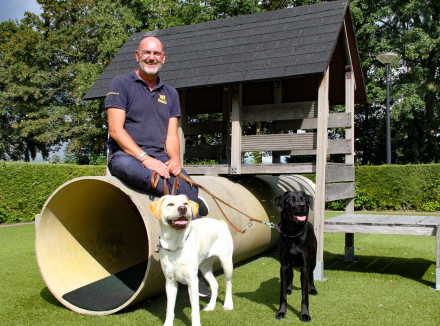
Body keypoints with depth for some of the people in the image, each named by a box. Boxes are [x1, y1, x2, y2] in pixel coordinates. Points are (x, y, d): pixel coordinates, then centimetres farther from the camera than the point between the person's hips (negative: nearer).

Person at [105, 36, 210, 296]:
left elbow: (172, 135, 12)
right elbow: (116, 130, -8)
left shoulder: (170, 94, 19)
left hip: (159, 159, 3)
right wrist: (145, 158, -19)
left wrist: (175, 159, -10)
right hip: (125, 155, -3)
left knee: (189, 185, -25)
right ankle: (191, 203, -39)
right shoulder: (121, 84, 3)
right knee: (126, 165, -41)